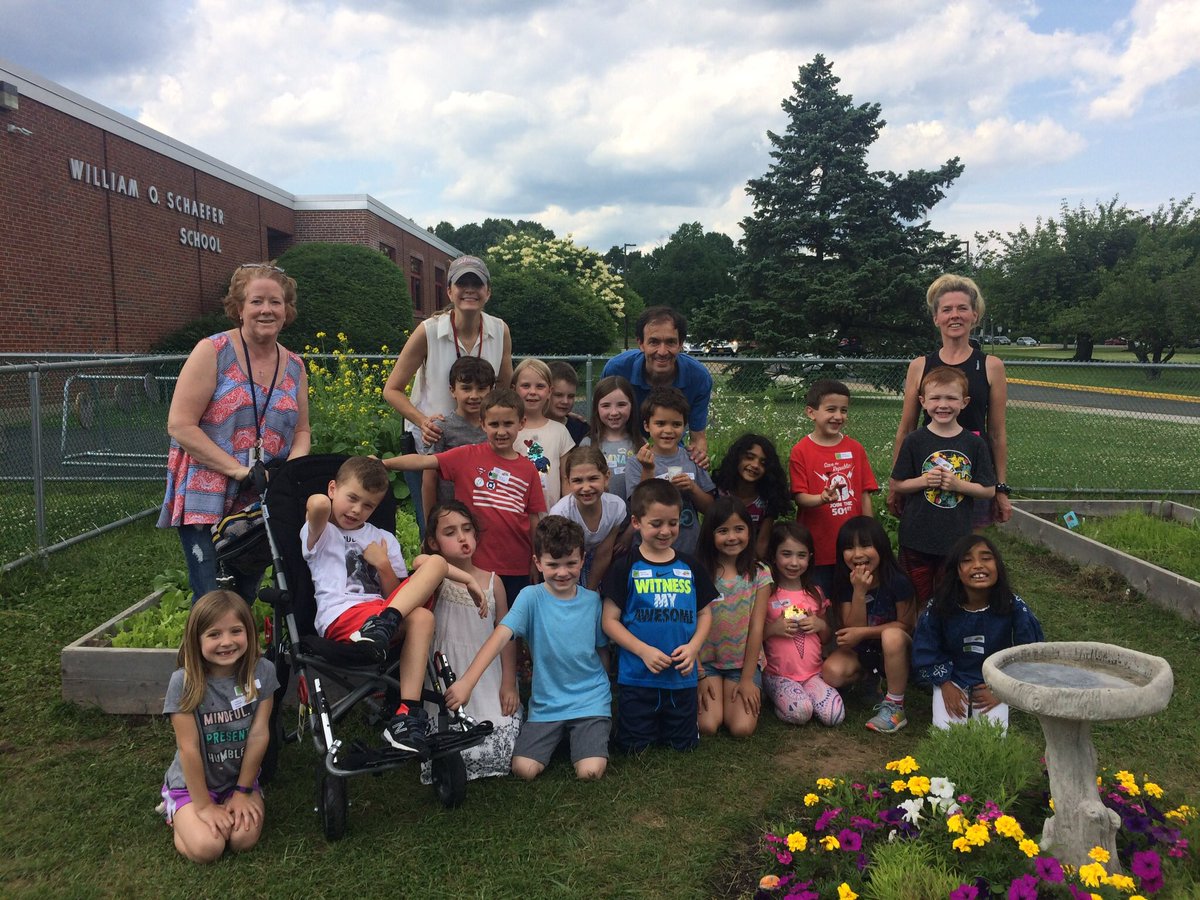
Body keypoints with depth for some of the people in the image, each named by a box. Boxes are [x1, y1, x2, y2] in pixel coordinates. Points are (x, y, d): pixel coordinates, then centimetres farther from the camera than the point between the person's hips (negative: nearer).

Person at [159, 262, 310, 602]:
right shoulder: (212, 352, -9)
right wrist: (237, 469, -20)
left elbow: (301, 431, 14)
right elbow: (180, 425, -13)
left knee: (247, 597, 14)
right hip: (206, 501, -5)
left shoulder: (294, 367, 7)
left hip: (262, 505, 5)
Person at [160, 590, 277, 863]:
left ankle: (234, 805, 13)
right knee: (207, 848, -20)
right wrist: (203, 805, -13)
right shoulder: (183, 682, -21)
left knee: (244, 838, -19)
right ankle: (178, 814, 12)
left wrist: (243, 792, -8)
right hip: (192, 783, -2)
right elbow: (188, 748, -17)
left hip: (240, 777, 2)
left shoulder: (262, 671, -15)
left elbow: (258, 734, -10)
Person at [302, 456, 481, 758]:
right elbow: (317, 504, -14)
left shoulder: (383, 540, 25)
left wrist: (384, 565, -1)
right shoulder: (320, 532, 12)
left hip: (381, 609, 6)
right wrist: (320, 502, 8)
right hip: (341, 617, -6)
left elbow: (393, 594, 16)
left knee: (435, 562, -18)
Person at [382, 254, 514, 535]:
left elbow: (506, 389, 10)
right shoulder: (428, 331, -11)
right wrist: (422, 421, -21)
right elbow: (392, 390, -5)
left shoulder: (500, 331, -3)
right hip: (429, 444, -2)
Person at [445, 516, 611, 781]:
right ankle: (560, 737, 16)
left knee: (589, 772, -19)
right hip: (546, 703, 0)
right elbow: (501, 636, -23)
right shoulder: (531, 597, -9)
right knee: (524, 769, -14)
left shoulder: (592, 600, 0)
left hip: (590, 700, 0)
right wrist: (467, 682, -34)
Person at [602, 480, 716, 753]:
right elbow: (610, 620, -7)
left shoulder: (690, 567, 4)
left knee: (684, 745, 12)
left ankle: (667, 721, 41)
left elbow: (704, 613, 9)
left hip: (682, 677, 3)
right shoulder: (626, 568, -6)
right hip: (637, 676, -3)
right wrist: (644, 651, -18)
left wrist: (693, 646, -9)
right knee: (635, 748, 6)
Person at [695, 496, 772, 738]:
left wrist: (747, 679, -7)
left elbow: (756, 628, -4)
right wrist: (699, 674, -9)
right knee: (708, 725, -19)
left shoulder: (759, 574, -3)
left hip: (743, 662, 1)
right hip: (705, 661, -1)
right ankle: (703, 695, 13)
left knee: (742, 727, -18)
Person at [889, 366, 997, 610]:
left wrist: (958, 484, -14)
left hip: (957, 539, 1)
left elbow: (989, 490, 2)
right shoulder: (915, 441, -4)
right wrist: (924, 481, -15)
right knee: (917, 603, 11)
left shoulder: (975, 444, -2)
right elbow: (894, 486, 1)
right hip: (917, 538, -1)